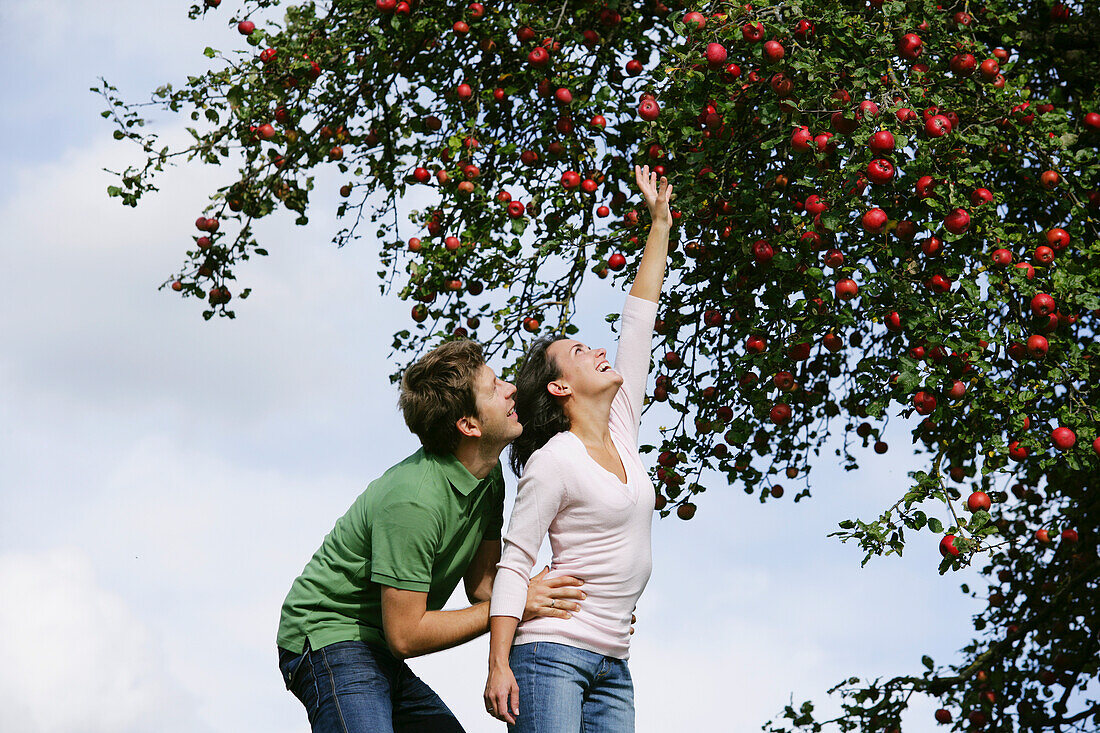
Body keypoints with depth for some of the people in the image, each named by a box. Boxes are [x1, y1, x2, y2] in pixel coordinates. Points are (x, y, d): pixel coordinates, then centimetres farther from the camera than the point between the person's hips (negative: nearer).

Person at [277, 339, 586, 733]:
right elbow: (404, 635, -23)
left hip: (379, 655, 9)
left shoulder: (490, 475, 4)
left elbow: (481, 584, 11)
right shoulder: (412, 500, -26)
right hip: (330, 637, -9)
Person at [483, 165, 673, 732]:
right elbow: (513, 563, -8)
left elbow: (639, 320, 18)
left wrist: (660, 222, 20)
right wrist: (498, 665, -16)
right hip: (551, 652, -7)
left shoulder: (621, 430, 14)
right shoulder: (553, 462, -6)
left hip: (612, 666, 7)